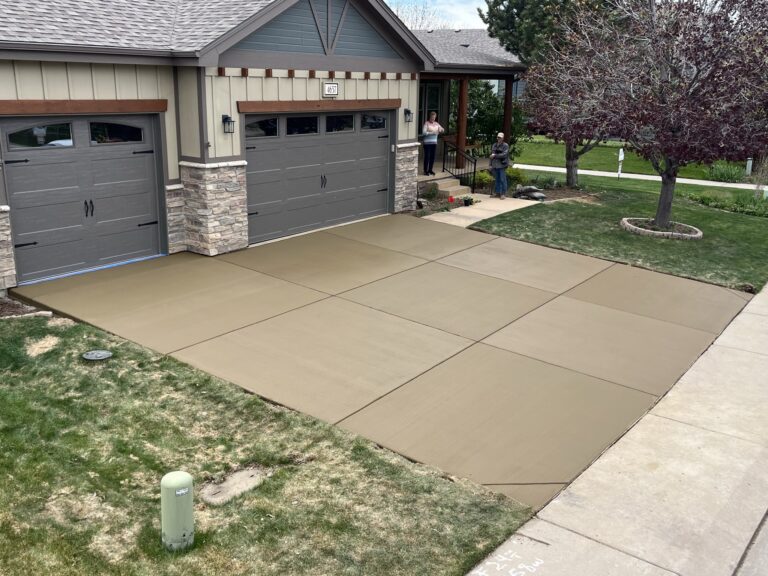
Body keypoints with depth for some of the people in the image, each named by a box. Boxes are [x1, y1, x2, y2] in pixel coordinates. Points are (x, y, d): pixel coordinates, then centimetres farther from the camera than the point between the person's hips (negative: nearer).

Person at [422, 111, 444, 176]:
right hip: (427, 143, -5)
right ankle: (425, 170, 5)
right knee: (427, 157, -3)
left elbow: (442, 130, 15)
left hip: (434, 142, 6)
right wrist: (432, 133, -24)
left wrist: (441, 130, -9)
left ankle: (430, 170, 18)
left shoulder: (436, 124, 10)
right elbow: (423, 132, -16)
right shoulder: (426, 123, -7)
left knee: (432, 157, 8)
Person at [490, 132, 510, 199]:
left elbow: (504, 154, -16)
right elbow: (491, 154, 20)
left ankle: (503, 193, -1)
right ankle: (497, 192, 18)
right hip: (495, 165, 6)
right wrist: (491, 164, 16)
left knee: (503, 179, -5)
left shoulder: (505, 145, -4)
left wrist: (495, 155, -16)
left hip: (502, 165, -6)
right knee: (497, 179, 11)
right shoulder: (494, 145, 15)